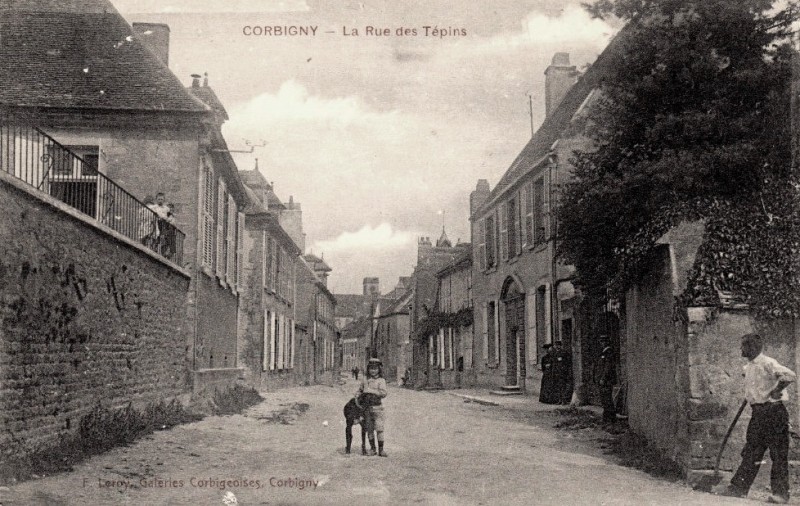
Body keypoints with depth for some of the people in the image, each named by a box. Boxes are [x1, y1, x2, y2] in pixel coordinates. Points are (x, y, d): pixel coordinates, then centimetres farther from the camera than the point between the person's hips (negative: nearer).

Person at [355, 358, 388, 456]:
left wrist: (371, 390, -21)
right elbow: (360, 389, 20)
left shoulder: (381, 381, -5)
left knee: (379, 429, -4)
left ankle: (381, 450, 4)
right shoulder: (365, 378, 7)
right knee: (369, 429, 5)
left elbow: (383, 393, -18)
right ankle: (372, 448, 16)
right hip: (366, 407, 3)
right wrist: (357, 394, 0)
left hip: (377, 407, -3)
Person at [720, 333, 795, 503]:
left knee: (778, 454, -3)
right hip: (758, 412, 9)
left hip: (774, 411, -9)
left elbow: (790, 375, -28)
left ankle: (780, 493, 2)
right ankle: (738, 488, 10)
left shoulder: (768, 363, -15)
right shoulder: (749, 367, 13)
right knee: (750, 453, 8)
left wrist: (776, 391, -19)